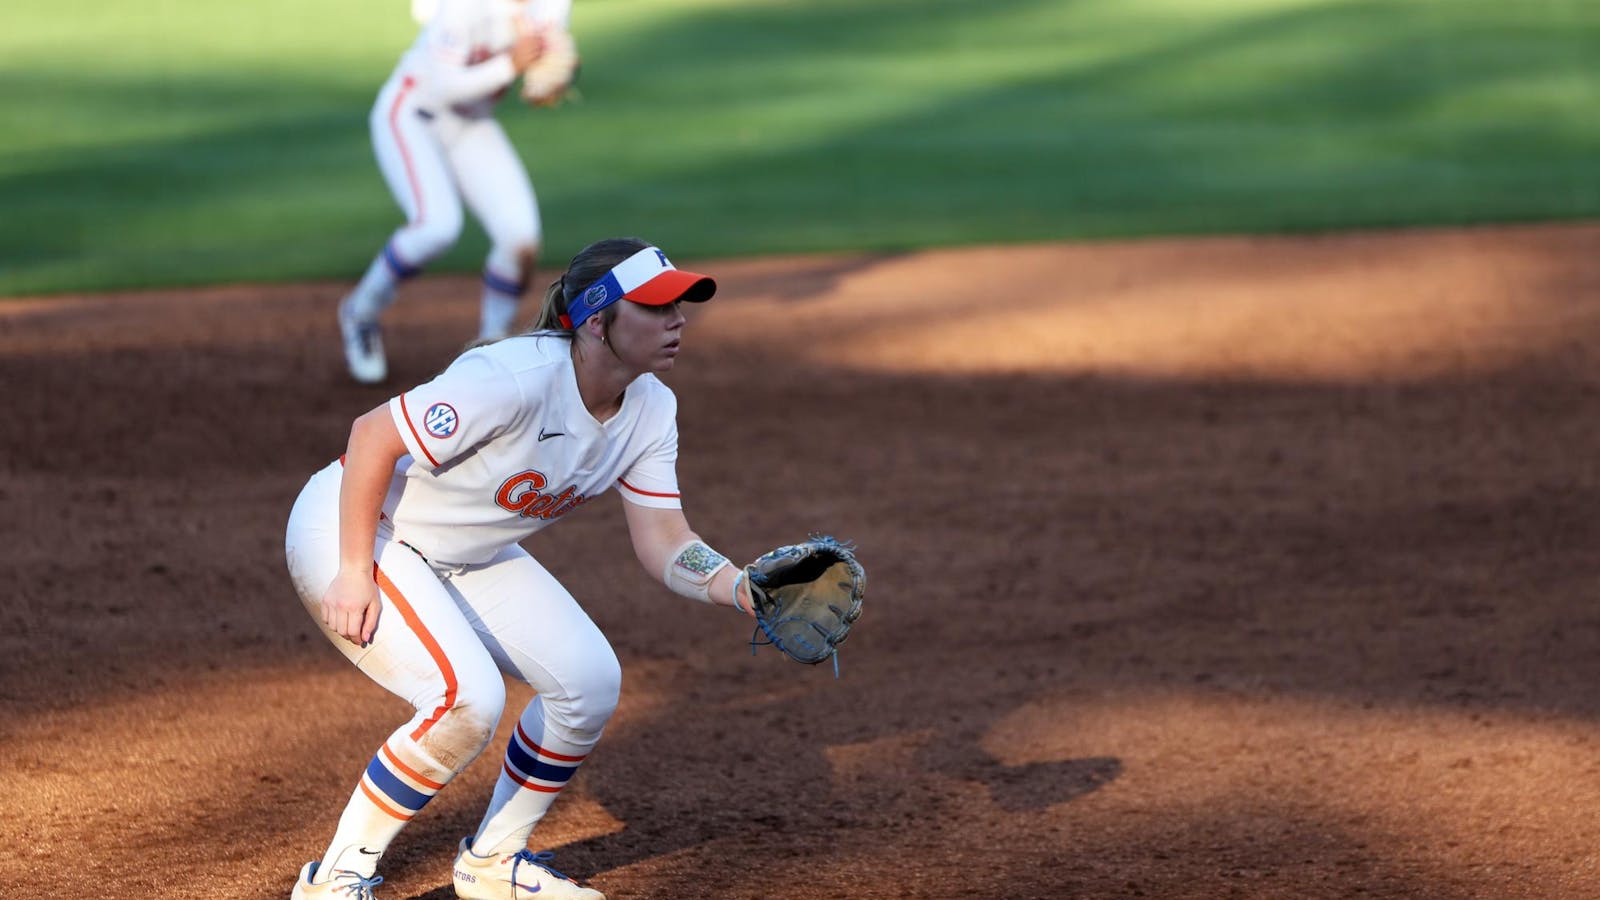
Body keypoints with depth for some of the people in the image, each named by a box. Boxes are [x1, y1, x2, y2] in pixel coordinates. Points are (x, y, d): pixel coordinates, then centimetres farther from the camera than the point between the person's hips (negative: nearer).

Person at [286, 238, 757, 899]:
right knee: (469, 696, -26)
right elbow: (372, 435, -29)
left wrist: (745, 590, -25)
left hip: (466, 558, 8)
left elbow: (662, 542, -7)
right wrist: (354, 573, -26)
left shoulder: (650, 409, -8)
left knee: (590, 680, -2)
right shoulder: (518, 378, -33)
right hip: (349, 531, -8)